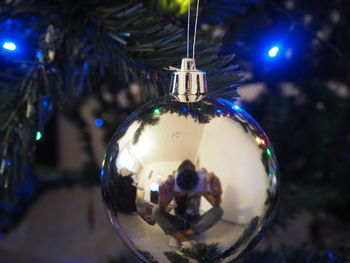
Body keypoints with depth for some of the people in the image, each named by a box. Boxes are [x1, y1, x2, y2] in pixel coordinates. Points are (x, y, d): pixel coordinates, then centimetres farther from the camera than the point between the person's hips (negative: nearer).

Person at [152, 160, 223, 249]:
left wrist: (216, 194, -49)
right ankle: (185, 240, -33)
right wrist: (163, 197, -50)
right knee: (156, 210, -22)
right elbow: (162, 208, -24)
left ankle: (178, 236, -26)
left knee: (218, 210, -25)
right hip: (178, 222, 0)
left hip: (194, 223, 0)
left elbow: (216, 204, -23)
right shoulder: (174, 187, -9)